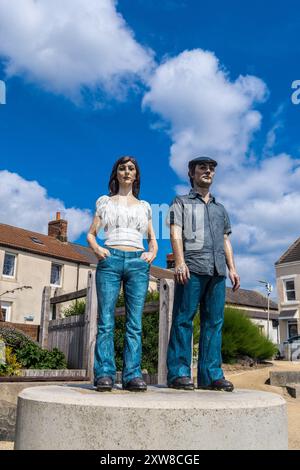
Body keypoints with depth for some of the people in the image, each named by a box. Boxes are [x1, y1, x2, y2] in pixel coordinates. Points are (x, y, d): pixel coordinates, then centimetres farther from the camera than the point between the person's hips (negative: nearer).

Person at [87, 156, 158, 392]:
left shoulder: (144, 206, 21)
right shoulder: (105, 202, 17)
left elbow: (153, 239, 23)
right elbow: (91, 234, 16)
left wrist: (152, 253, 3)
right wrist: (97, 248, -5)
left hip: (138, 262, 2)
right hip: (111, 260, -1)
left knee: (135, 323, -4)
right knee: (106, 321, -8)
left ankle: (133, 375, -3)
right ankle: (105, 375, -6)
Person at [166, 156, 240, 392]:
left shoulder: (220, 209, 29)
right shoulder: (181, 203, 15)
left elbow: (226, 241, 24)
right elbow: (176, 233, 1)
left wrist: (232, 268, 10)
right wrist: (180, 262, -14)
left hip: (217, 270, 5)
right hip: (192, 268, -4)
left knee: (214, 321, 0)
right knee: (184, 319, -7)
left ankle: (211, 374, 3)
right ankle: (179, 373, -6)